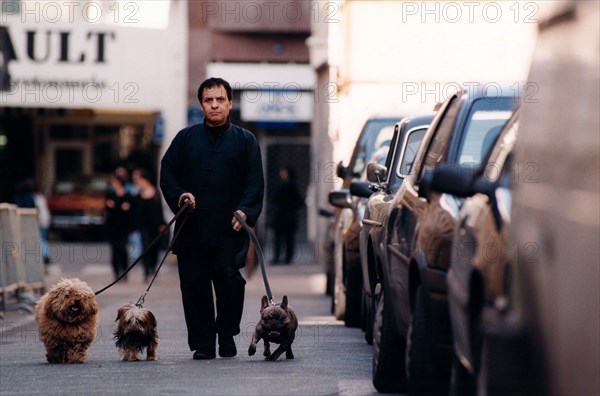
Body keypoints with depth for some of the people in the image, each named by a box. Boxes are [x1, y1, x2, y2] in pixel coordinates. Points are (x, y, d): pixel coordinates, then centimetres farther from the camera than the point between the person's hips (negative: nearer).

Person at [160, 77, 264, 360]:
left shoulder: (245, 140, 10)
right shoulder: (185, 138, 15)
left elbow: (255, 182, 4)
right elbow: (167, 173, 13)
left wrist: (244, 211, -12)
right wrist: (179, 196, -7)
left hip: (229, 230, -2)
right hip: (192, 227, 2)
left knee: (229, 280, -11)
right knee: (194, 284, -1)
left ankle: (227, 337, 9)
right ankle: (202, 344, 6)